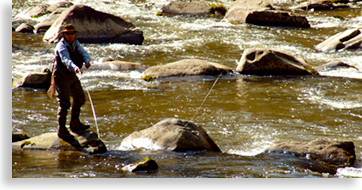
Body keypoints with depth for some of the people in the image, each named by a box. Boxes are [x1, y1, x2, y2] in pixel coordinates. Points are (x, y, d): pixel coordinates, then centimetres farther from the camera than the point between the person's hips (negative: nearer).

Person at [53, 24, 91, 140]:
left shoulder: (75, 43, 2)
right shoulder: (61, 46, -23)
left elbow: (83, 52, -12)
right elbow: (66, 59, -41)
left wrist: (87, 60, -36)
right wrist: (75, 67, -61)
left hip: (72, 76, 9)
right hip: (61, 76, -9)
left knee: (80, 98, 20)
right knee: (64, 103, -13)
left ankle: (74, 123, 36)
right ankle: (61, 129, -4)